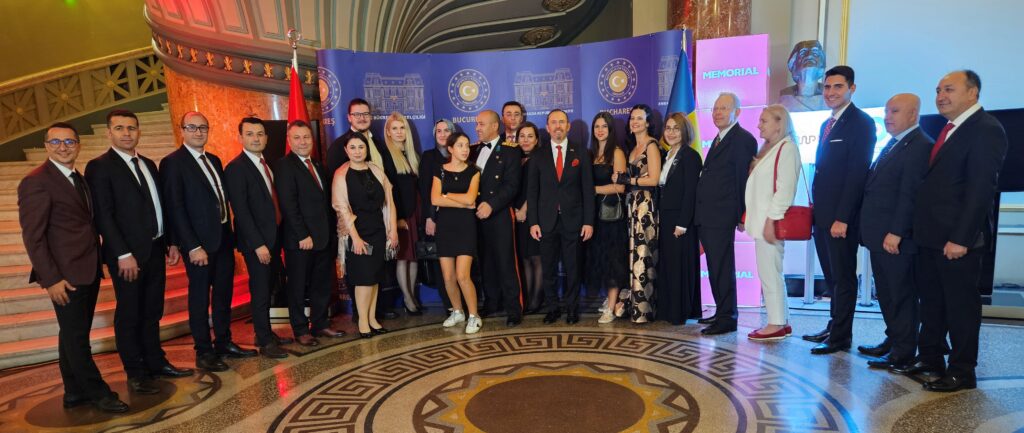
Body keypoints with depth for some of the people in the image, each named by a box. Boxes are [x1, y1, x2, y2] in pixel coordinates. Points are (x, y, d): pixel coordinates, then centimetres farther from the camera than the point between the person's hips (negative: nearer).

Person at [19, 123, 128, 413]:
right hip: (66, 275, -8)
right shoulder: (36, 182, -10)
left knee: (75, 334, 15)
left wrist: (96, 263, 6)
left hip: (88, 270, 8)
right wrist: (50, 279, -17)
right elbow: (33, 236, -13)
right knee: (75, 335, 3)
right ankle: (97, 392, 13)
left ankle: (75, 392, 25)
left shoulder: (79, 179, 14)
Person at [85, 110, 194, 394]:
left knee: (152, 312, 15)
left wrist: (170, 242, 10)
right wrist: (123, 254, -18)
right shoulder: (99, 167, -7)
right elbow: (103, 216, -13)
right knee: (129, 315, 5)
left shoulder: (148, 165, 14)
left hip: (155, 250, 6)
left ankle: (156, 362, 26)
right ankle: (136, 373, 15)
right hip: (128, 255, -6)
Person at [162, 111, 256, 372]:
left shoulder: (214, 160, 14)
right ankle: (204, 352, 16)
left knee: (223, 294, 14)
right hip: (200, 242, -7)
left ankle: (224, 343, 27)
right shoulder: (173, 163, -9)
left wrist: (230, 233, 8)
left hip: (223, 238, 7)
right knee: (200, 298, 4)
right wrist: (193, 246, -18)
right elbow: (175, 208, -14)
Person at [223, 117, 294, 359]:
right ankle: (265, 342, 12)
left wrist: (277, 238, 6)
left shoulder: (266, 164, 11)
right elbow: (241, 211, -17)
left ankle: (265, 333, 27)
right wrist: (258, 244, -19)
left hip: (273, 237, 7)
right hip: (256, 241, -7)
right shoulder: (236, 168, -12)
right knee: (260, 291, 1)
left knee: (268, 289, 14)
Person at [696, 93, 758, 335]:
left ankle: (727, 318, 6)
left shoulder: (743, 139, -8)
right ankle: (722, 312, 26)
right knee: (715, 267, 15)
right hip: (706, 216, 9)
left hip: (721, 216, -9)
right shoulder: (719, 139, 20)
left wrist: (741, 215, -12)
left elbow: (744, 179, -11)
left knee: (722, 268, -3)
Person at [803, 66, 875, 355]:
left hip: (842, 216, -8)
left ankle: (840, 338, 10)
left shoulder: (861, 123, -9)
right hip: (823, 214, 8)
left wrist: (842, 217, -20)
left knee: (843, 277, 1)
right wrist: (816, 208, 10)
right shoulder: (827, 125, 17)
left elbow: (857, 173, -16)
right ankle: (834, 328, 24)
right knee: (831, 276, 14)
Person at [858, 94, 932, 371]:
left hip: (896, 238, -9)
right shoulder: (892, 145, 17)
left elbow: (909, 194, -19)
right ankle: (893, 340, 29)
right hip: (879, 236, 9)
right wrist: (870, 230, 13)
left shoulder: (919, 145, -12)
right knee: (886, 294, 17)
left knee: (901, 295, 2)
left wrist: (895, 233, -22)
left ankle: (903, 353, 12)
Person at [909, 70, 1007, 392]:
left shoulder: (986, 130, -12)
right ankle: (929, 359, 29)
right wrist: (922, 230, 10)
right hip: (931, 236, 9)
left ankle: (962, 372, 16)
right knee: (931, 301, 16)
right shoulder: (949, 129, 15)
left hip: (959, 239, -9)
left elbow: (981, 190, -19)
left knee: (961, 305, 3)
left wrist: (960, 238, -22)